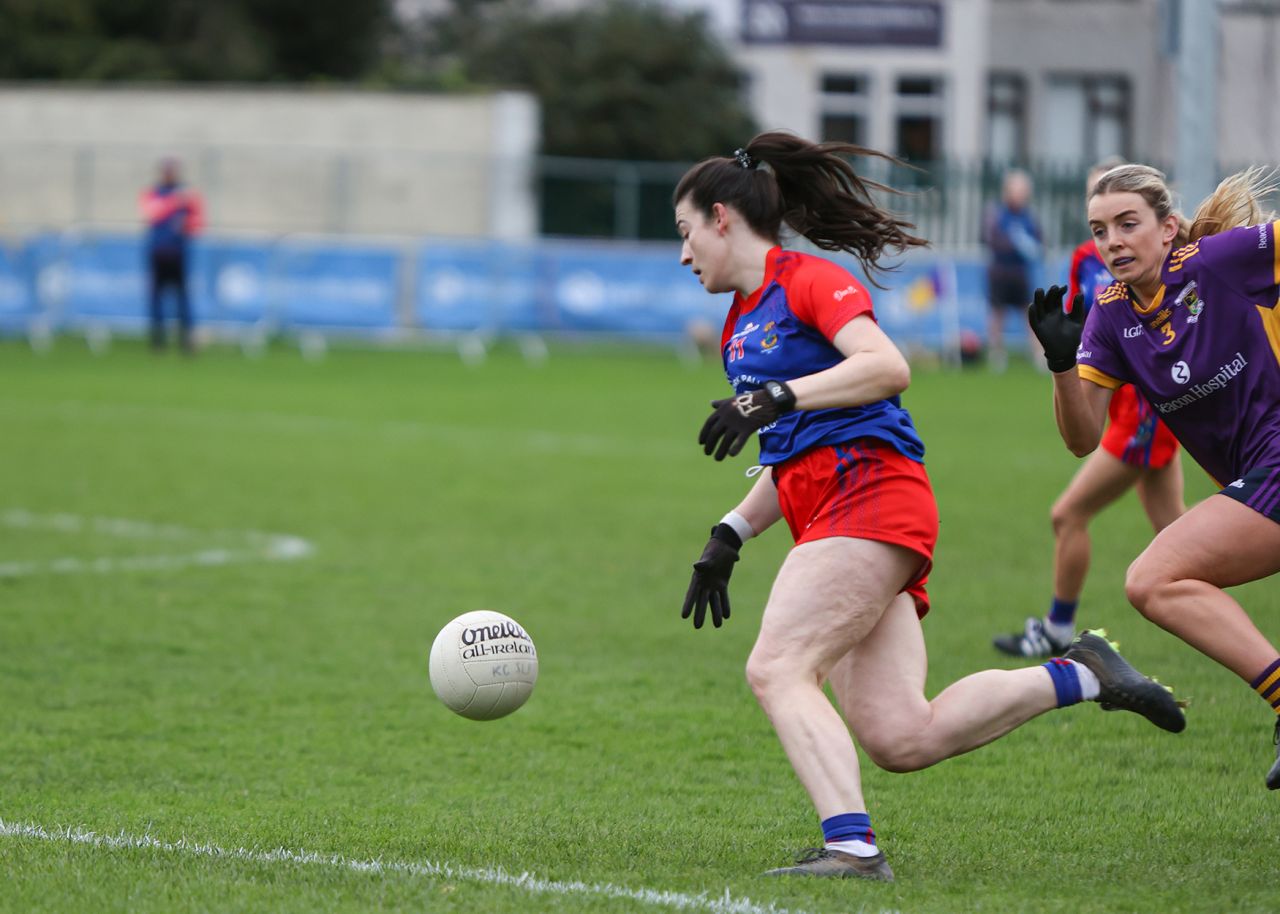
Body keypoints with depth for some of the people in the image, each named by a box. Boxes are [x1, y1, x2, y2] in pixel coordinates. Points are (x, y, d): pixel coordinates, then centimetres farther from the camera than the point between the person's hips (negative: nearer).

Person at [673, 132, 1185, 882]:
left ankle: (851, 845, -29)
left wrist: (776, 398, -24)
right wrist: (729, 538, 22)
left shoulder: (807, 279, -1)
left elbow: (888, 367, -18)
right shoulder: (740, 325, 26)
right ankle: (1079, 675, 6)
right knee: (901, 738, -6)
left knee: (777, 668, -21)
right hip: (828, 516, 8)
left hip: (871, 494, -8)